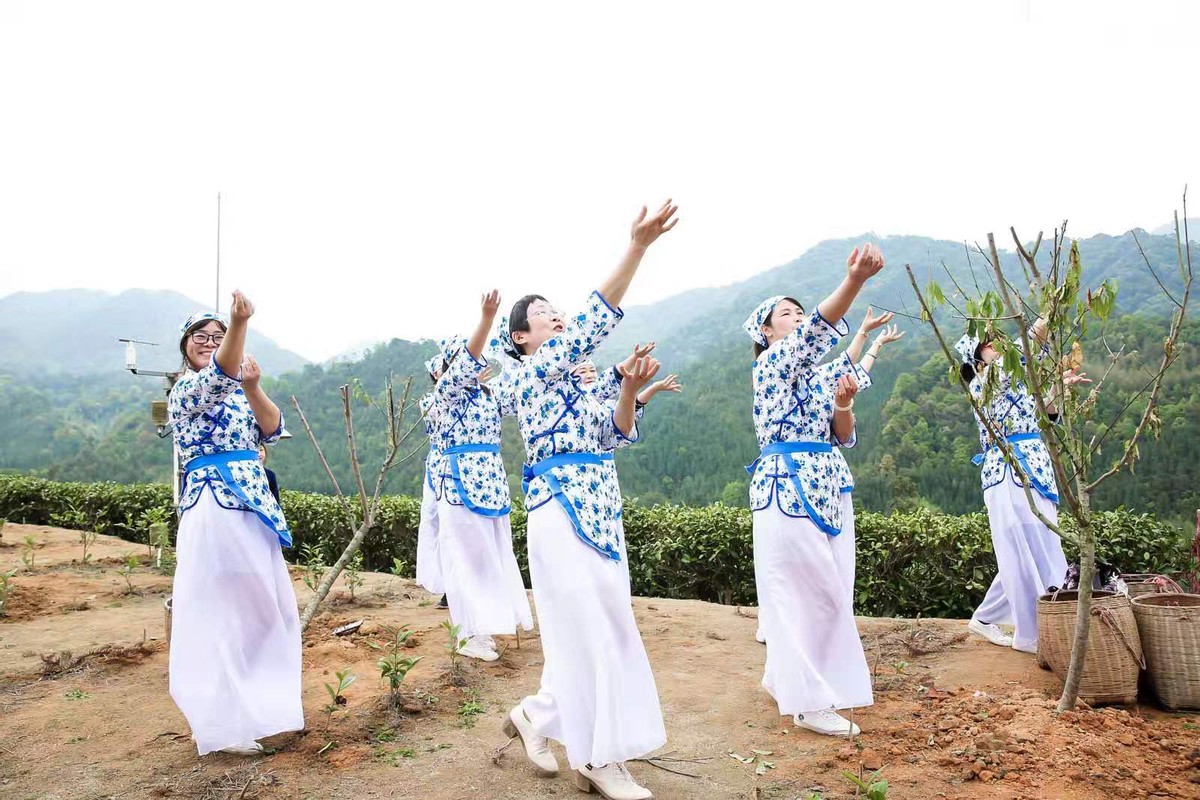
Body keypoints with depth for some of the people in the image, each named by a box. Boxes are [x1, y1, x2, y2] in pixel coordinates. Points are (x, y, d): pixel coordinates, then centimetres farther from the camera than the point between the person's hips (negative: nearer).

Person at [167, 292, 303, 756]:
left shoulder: (236, 392, 16)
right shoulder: (185, 390, -6)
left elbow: (270, 431, 2)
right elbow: (218, 375, -30)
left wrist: (254, 389, -15)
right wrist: (239, 322, -48)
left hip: (252, 503, 8)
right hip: (215, 506, -8)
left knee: (263, 606, 14)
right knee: (219, 610, -4)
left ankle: (248, 704, 30)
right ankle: (222, 724, 6)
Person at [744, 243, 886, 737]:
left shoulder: (812, 375, 20)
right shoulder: (772, 362, -7)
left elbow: (840, 434, 24)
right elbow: (817, 329, -28)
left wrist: (843, 403, 7)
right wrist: (854, 281, -41)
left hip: (815, 485, 9)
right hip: (786, 485, -9)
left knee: (806, 590, 15)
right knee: (812, 592, -5)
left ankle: (782, 676, 30)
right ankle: (808, 701, 6)